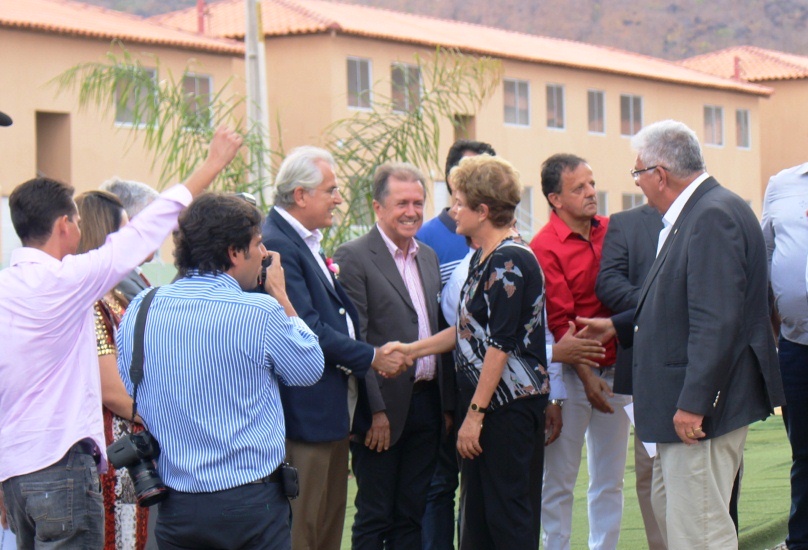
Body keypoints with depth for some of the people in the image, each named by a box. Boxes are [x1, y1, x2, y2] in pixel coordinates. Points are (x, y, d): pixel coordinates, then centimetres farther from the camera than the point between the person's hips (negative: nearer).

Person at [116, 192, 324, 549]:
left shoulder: (139, 310, 0)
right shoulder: (261, 313, -14)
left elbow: (127, 393, 12)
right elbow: (311, 369, 3)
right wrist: (281, 297, 11)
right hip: (252, 503, -4)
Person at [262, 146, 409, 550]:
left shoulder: (306, 243, 15)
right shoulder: (277, 246, -16)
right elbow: (308, 331, -20)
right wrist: (371, 358, -11)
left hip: (330, 411, 10)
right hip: (305, 412, -10)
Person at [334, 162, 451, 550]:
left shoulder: (428, 256, 14)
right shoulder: (354, 257, -8)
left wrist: (448, 403, 11)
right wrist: (376, 411, -16)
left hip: (427, 403, 6)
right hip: (384, 407, -6)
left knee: (412, 517, 11)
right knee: (374, 519, 3)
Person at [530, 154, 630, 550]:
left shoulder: (611, 231, 6)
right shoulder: (545, 247, -10)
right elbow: (558, 321, -12)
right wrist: (586, 376, -15)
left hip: (615, 369, 6)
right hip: (571, 373, -5)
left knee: (609, 479, 11)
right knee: (559, 480, 1)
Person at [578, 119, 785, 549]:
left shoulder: (714, 215, -19)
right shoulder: (694, 213, 14)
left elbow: (717, 320, -26)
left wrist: (694, 403, -26)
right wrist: (617, 326, 32)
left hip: (703, 404, -11)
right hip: (684, 398, 11)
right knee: (668, 510, 19)